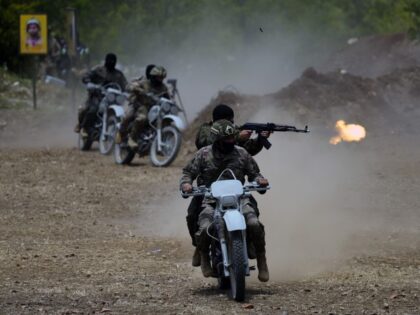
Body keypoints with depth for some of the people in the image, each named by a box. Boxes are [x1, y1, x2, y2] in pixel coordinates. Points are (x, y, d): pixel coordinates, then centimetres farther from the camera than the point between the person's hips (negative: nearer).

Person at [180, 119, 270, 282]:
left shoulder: (241, 154, 10)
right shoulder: (204, 154, 5)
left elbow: (253, 173, 19)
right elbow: (188, 172, 10)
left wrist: (259, 180, -4)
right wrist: (186, 183, -12)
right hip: (211, 200, -1)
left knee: (254, 224, -26)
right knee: (205, 229, -28)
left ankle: (261, 260, -4)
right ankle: (204, 256, 6)